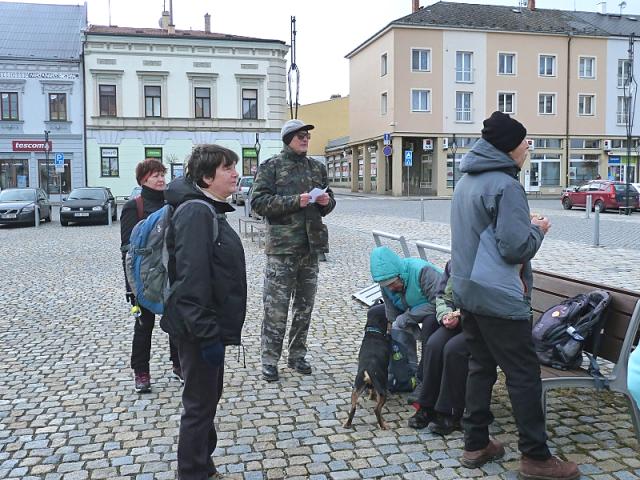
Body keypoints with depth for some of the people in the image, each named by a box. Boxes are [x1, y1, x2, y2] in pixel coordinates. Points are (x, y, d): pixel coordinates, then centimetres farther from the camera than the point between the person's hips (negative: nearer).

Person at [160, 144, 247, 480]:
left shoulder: (210, 210, 11)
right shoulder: (196, 213, -20)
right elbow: (191, 280, -26)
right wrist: (207, 335, -25)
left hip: (211, 324, 10)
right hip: (199, 328, -10)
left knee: (209, 397, 21)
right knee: (200, 404, 3)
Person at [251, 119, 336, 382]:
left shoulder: (317, 167, 14)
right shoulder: (271, 166, -1)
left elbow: (329, 200, 23)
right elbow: (258, 201, -10)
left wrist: (326, 201, -2)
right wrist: (295, 201, -19)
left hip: (311, 244, 6)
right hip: (282, 246, -5)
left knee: (305, 305, 12)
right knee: (276, 307, -4)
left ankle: (297, 355, 25)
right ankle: (270, 360, 8)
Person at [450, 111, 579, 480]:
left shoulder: (467, 181, 12)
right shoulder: (506, 185, -17)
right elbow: (516, 247, -20)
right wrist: (537, 229, -2)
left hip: (468, 291, 9)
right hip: (500, 297, -9)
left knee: (481, 367, 15)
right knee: (524, 375, 1)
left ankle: (476, 444, 22)